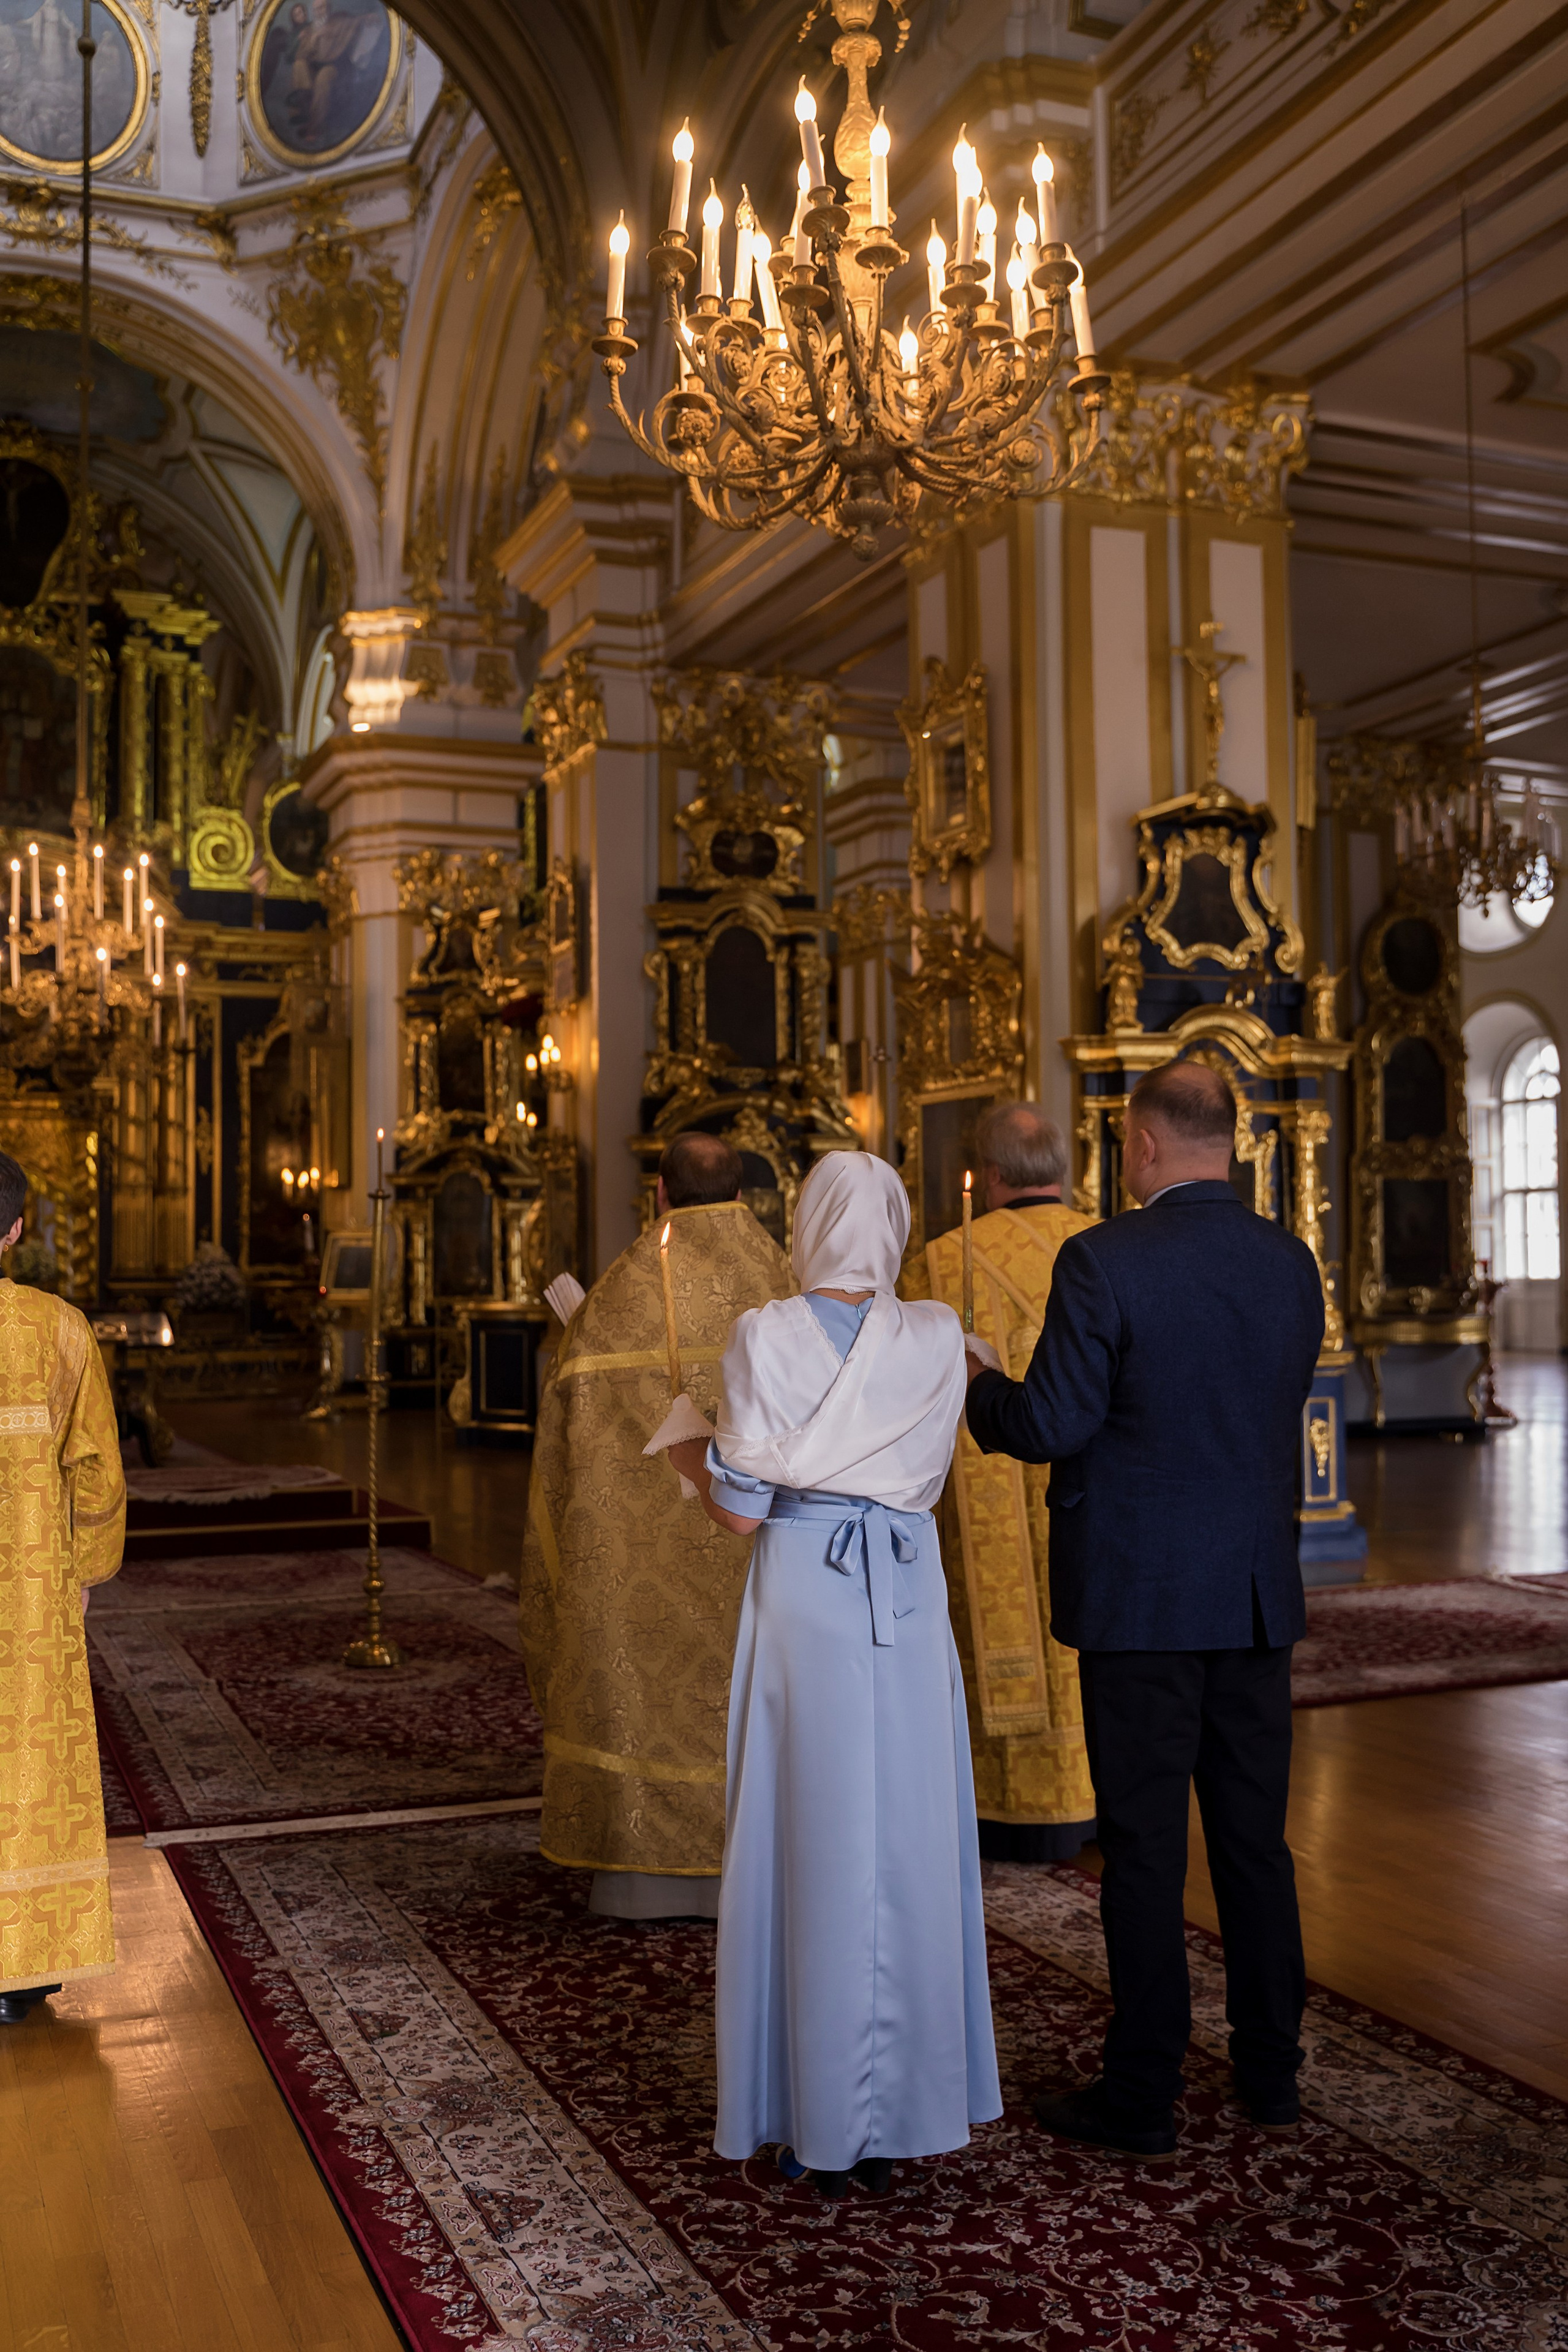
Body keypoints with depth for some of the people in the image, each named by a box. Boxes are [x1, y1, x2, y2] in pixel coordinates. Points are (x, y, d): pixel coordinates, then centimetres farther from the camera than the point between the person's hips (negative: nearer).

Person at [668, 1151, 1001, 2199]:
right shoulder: (938, 1337, -2)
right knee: (909, 1846, 11)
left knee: (809, 1846, 6)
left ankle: (822, 2129, 15)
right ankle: (905, 2114, 21)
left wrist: (692, 1457, 10)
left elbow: (741, 1510, -9)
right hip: (908, 1607, 2)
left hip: (803, 1601, -2)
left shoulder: (767, 1337, -10)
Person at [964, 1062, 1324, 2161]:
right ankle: (1272, 2072, 28)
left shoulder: (1102, 1262, -15)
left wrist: (983, 1386, 6)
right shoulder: (1292, 1262, 3)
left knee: (1145, 1847, 4)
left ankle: (1143, 2096, 15)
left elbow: (1050, 1427, -14)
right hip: (1260, 1589, 6)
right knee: (1256, 1836, 16)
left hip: (1142, 1596, -5)